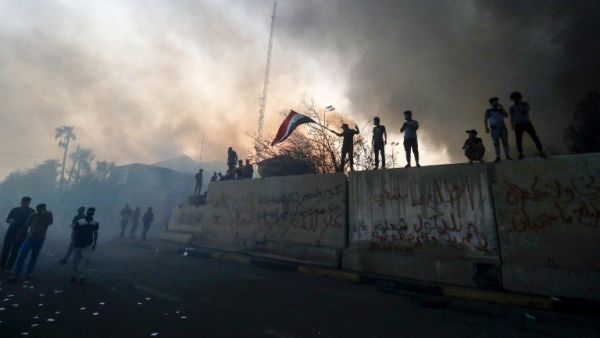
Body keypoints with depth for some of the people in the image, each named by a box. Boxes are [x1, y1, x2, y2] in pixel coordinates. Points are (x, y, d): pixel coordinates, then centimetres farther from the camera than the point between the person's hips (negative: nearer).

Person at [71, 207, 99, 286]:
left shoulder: (95, 223, -4)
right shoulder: (79, 222, -11)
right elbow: (74, 233, -5)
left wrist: (94, 244, 5)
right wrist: (73, 244, -7)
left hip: (88, 245, 0)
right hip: (78, 244, 0)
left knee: (86, 260, -7)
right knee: (75, 260, 9)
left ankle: (82, 277, 3)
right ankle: (74, 276, 30)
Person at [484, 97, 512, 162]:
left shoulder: (500, 110, 18)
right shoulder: (488, 111, 10)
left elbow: (506, 115, 4)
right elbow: (485, 120, 5)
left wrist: (502, 108, 3)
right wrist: (487, 128, -7)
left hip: (502, 127, 3)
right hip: (494, 128, -3)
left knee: (505, 142, -3)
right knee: (496, 143, -6)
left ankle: (508, 156, -3)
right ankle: (498, 157, -6)